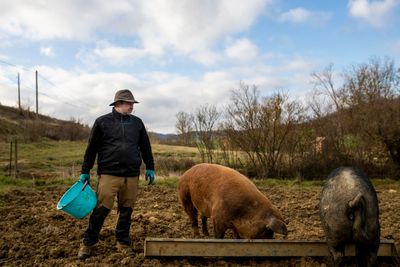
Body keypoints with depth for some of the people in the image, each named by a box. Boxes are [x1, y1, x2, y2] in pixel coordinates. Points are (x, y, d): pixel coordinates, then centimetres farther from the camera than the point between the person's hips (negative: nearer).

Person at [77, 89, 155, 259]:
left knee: (126, 211, 9)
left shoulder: (137, 122, 11)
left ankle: (123, 242, 25)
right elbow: (91, 148, 5)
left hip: (132, 176, 3)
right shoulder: (102, 122, 2)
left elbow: (145, 147, 16)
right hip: (108, 175, -3)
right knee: (101, 209, -3)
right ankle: (88, 243, 15)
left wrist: (150, 168, 14)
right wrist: (85, 171, 6)